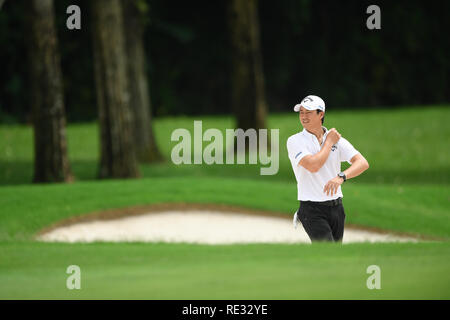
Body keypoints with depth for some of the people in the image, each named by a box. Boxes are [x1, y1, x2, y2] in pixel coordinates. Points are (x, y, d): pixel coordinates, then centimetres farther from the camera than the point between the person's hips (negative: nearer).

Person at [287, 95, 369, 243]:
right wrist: (329, 142, -6)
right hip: (312, 210, -4)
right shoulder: (295, 141, -3)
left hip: (336, 208, 4)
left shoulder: (338, 140, 6)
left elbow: (363, 163, -9)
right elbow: (313, 165, -20)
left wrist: (341, 177, -28)